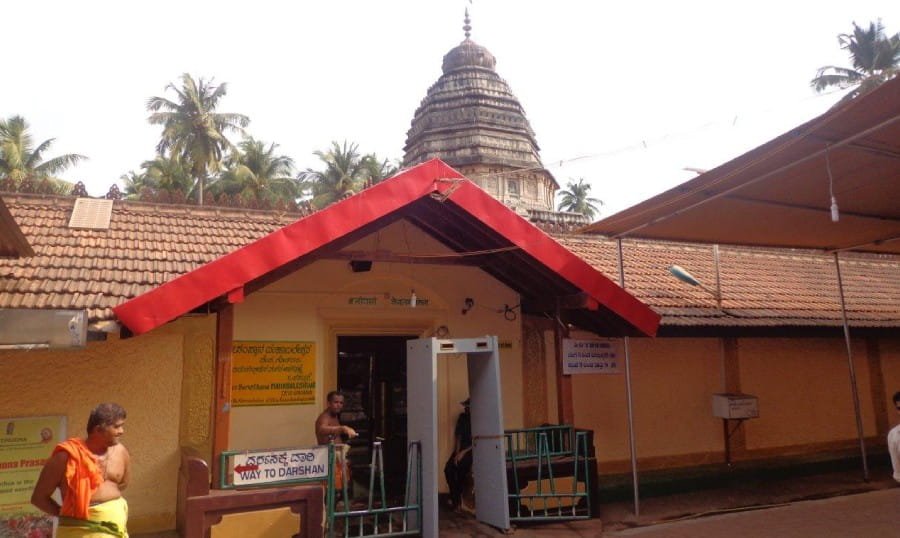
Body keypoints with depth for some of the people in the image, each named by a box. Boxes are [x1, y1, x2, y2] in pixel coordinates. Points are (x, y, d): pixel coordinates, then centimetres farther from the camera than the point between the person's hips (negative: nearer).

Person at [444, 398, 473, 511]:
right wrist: (457, 453, -5)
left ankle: (457, 500, -9)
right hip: (461, 450, 5)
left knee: (461, 465, -25)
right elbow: (458, 436, 7)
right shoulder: (462, 417, 7)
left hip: (473, 450, -5)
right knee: (448, 468, -16)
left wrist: (463, 452, -17)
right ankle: (456, 498, -4)